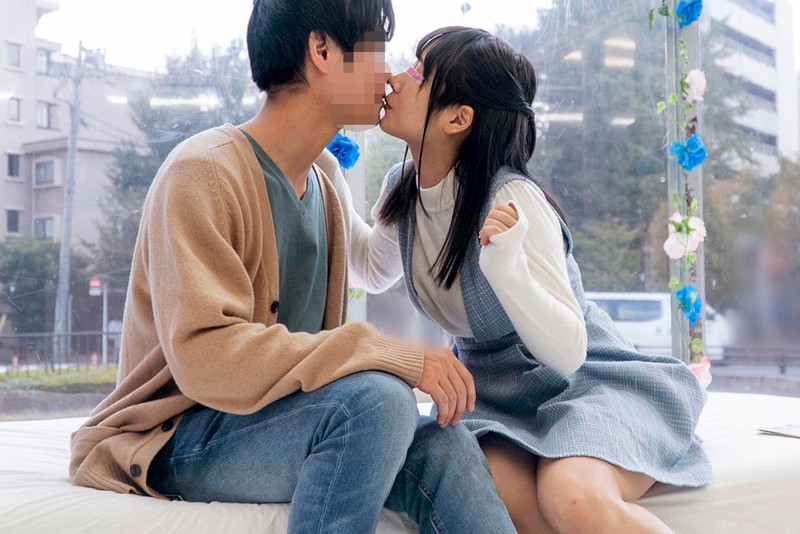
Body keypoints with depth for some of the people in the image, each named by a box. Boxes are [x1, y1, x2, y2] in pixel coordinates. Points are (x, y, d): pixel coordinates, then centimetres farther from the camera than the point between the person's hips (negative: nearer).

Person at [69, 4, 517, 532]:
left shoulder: (321, 188, 12)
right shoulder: (204, 173, -15)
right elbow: (205, 355, -27)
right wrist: (391, 356, -29)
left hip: (277, 419, 7)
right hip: (173, 444, -6)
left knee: (442, 443, -21)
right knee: (375, 398, -31)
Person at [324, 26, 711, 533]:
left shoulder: (513, 201, -23)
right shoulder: (403, 187, -3)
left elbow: (568, 351, -23)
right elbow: (374, 271, 19)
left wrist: (506, 266, -38)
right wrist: (328, 172, 9)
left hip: (583, 381, -4)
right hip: (495, 391, 5)